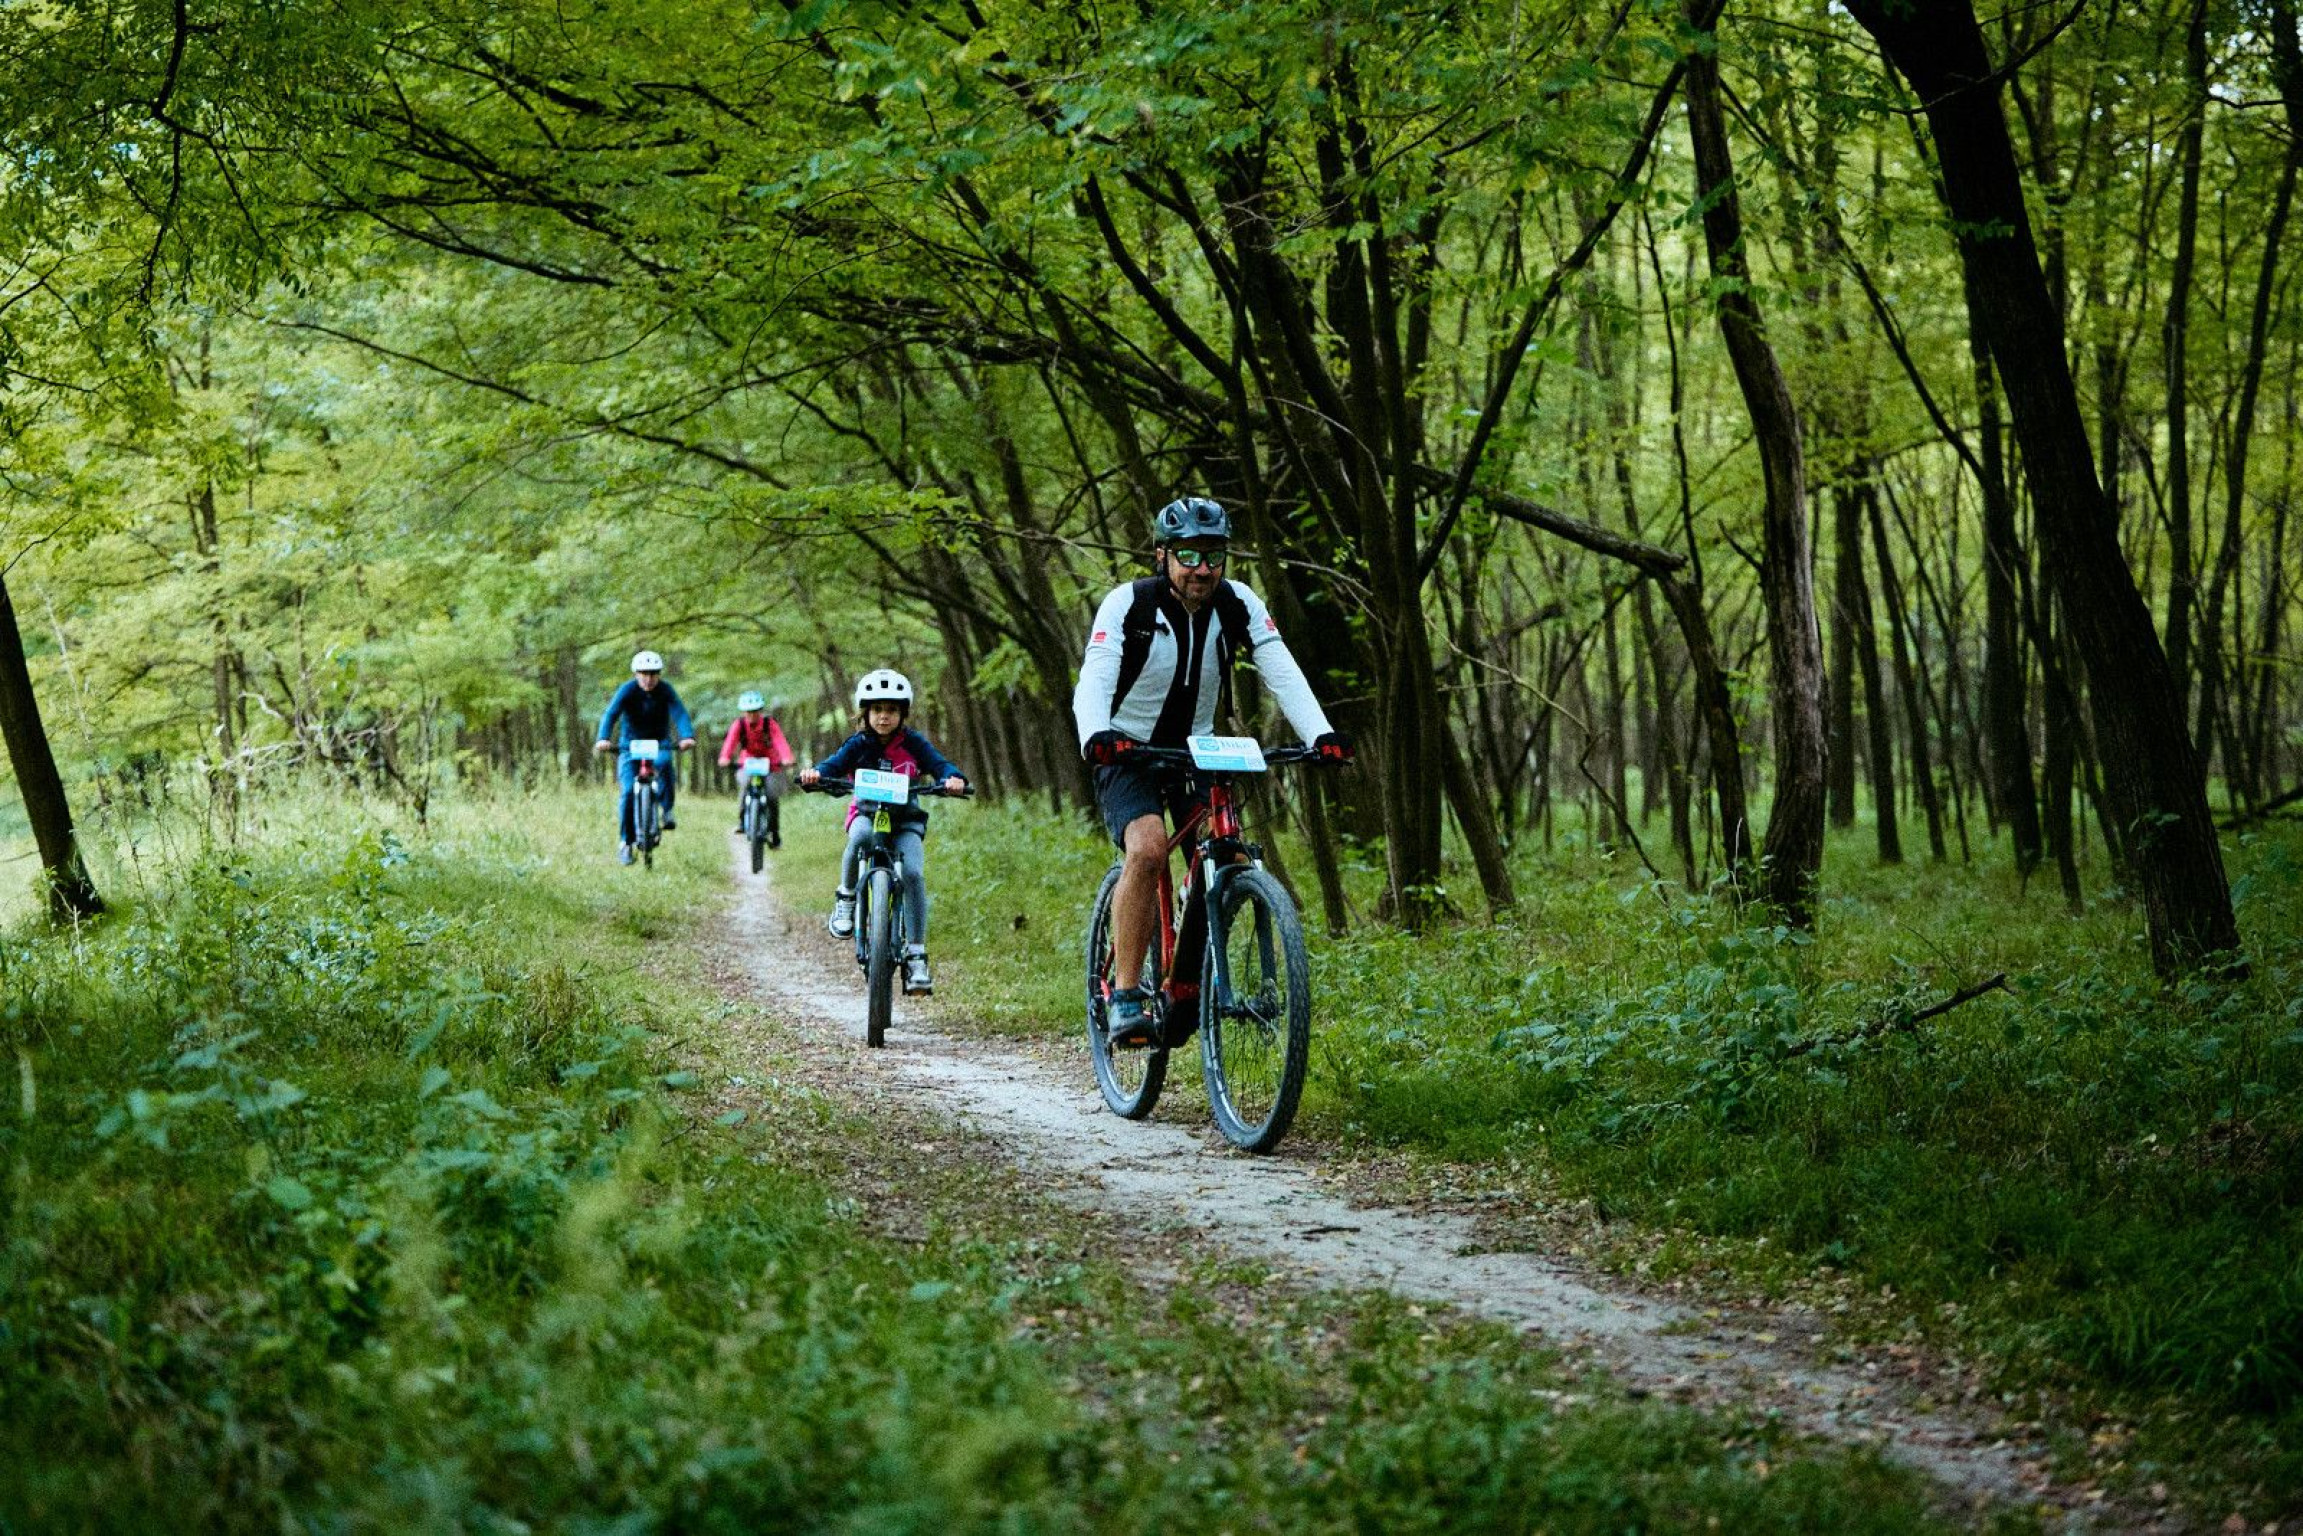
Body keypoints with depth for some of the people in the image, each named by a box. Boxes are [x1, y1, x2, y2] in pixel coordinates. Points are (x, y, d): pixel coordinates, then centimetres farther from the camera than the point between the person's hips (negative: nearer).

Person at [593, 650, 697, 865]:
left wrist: (687, 736, -46)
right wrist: (603, 739, -46)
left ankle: (667, 810, -3)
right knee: (628, 791, -14)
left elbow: (679, 713, -26)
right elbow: (611, 714, -27)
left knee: (667, 771, -30)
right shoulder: (628, 690, -15)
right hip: (631, 746, 0)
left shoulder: (665, 690, -13)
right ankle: (625, 842, -4)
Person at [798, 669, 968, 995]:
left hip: (906, 818, 0)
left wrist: (953, 778, -36)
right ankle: (846, 898, -12)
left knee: (913, 873, -24)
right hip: (866, 813, 0)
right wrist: (815, 774, -36)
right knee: (861, 836, -39)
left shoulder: (914, 744, -2)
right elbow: (835, 764, -13)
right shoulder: (858, 744, -2)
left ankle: (916, 955, -17)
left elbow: (939, 764, -12)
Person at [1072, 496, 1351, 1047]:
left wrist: (1321, 734, -40)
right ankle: (1124, 996, -25)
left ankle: (1184, 991, 9)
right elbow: (1093, 680, -31)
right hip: (1127, 753, -4)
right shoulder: (1128, 604, -19)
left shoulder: (1239, 605, -11)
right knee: (1148, 848, -29)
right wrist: (1095, 735, -53)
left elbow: (1282, 672, -22)